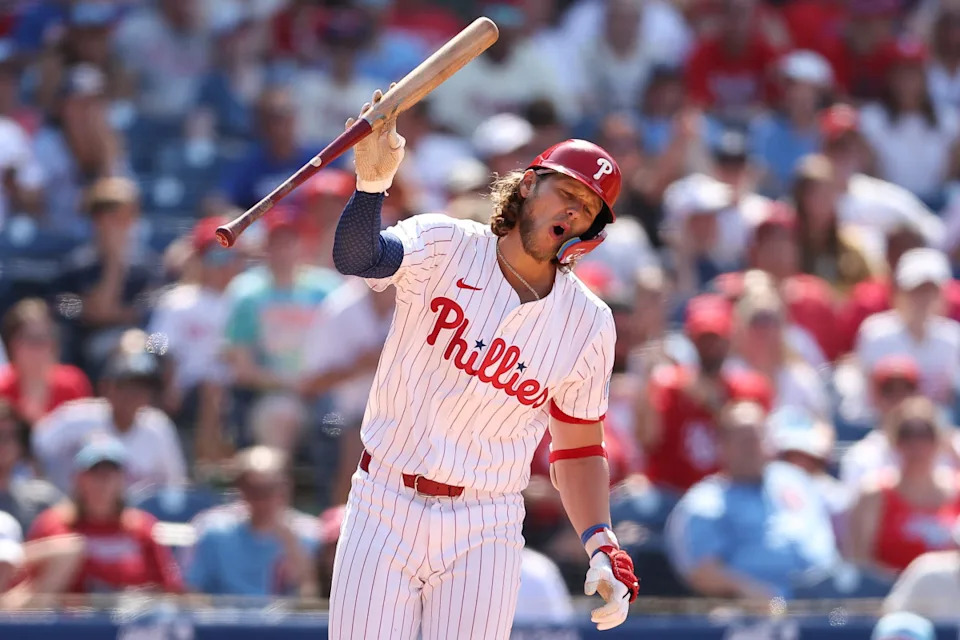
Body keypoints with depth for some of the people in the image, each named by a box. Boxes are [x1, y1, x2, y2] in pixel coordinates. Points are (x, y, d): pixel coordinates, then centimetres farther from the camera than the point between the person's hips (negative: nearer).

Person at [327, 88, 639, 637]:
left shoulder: (588, 324, 1)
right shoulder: (442, 247, -5)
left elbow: (578, 448, 10)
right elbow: (358, 256, -25)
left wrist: (602, 547, -3)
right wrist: (373, 182, -45)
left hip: (483, 533, 1)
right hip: (385, 510, -1)